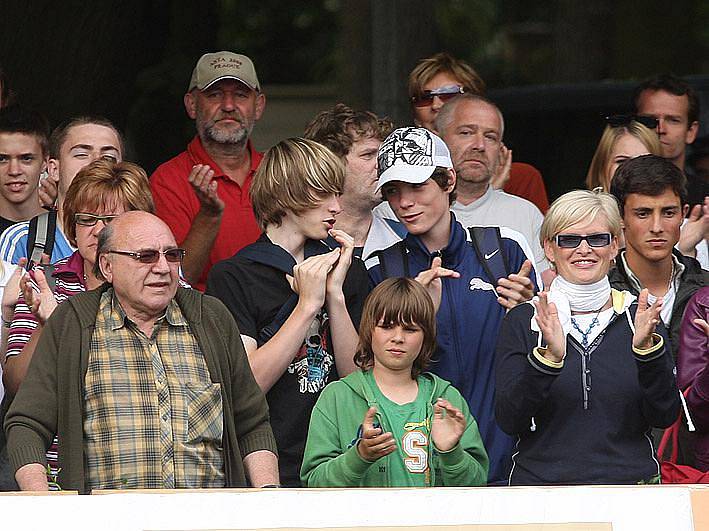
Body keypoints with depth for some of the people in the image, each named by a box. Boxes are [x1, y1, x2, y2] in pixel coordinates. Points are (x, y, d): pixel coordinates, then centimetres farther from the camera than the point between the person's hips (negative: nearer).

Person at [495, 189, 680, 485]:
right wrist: (548, 357, -17)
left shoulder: (639, 316, 8)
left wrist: (646, 348, -13)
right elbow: (509, 421, -4)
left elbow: (664, 416, 1)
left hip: (630, 480, 2)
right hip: (542, 480, -2)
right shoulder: (523, 321, 5)